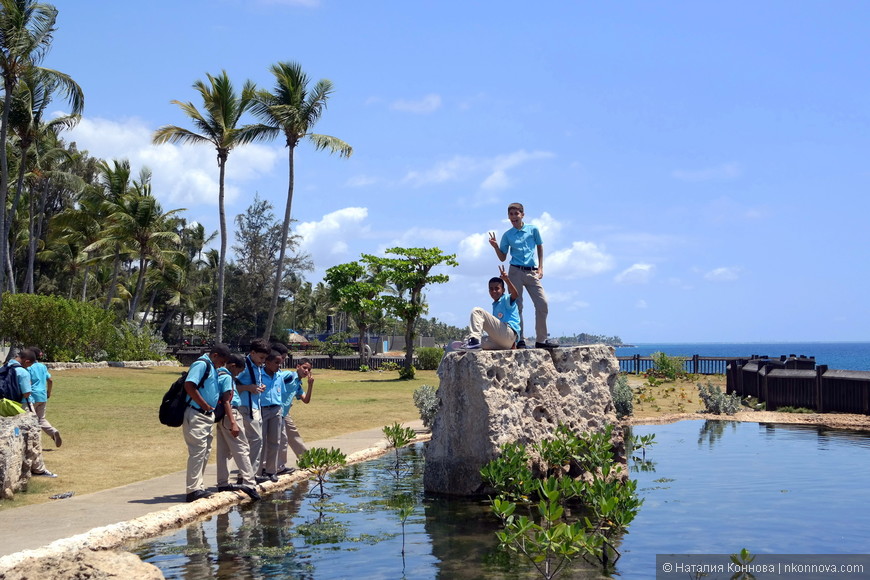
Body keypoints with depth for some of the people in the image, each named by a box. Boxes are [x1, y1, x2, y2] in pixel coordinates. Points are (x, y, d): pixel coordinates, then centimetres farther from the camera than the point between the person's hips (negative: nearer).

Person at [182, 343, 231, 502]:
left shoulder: (213, 368, 19)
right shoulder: (201, 364, -11)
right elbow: (189, 386, -22)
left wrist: (212, 409, 10)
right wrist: (206, 406, -16)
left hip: (207, 416, 10)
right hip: (195, 415, -10)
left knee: (205, 451, 12)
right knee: (198, 450, -11)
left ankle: (199, 487, 19)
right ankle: (193, 489, -10)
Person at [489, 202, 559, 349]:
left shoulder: (533, 230, 6)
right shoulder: (507, 235, 6)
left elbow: (540, 247, 17)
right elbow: (503, 258, 11)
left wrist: (540, 268, 9)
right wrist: (495, 246, -7)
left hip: (532, 272, 1)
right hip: (515, 272, -1)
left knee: (542, 304, -5)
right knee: (517, 306, -3)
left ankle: (541, 340, 4)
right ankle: (520, 340, 1)